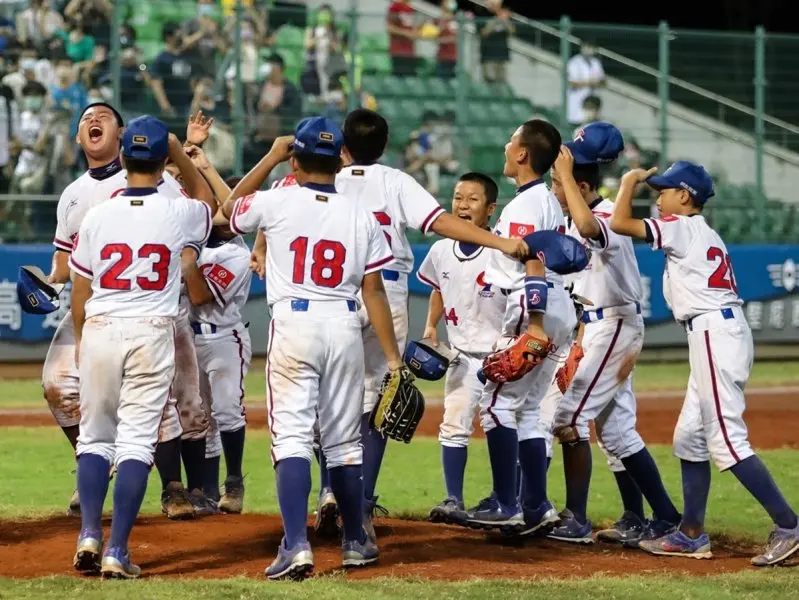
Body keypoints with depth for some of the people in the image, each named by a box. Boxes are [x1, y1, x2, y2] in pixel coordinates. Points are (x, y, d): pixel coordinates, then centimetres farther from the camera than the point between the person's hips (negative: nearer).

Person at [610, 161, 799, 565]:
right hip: (716, 334, 10)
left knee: (726, 441, -12)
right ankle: (691, 535, 17)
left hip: (714, 334, -10)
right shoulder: (706, 236, 22)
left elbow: (619, 223, -12)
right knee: (689, 437, 14)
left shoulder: (683, 228, -6)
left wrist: (630, 181, 2)